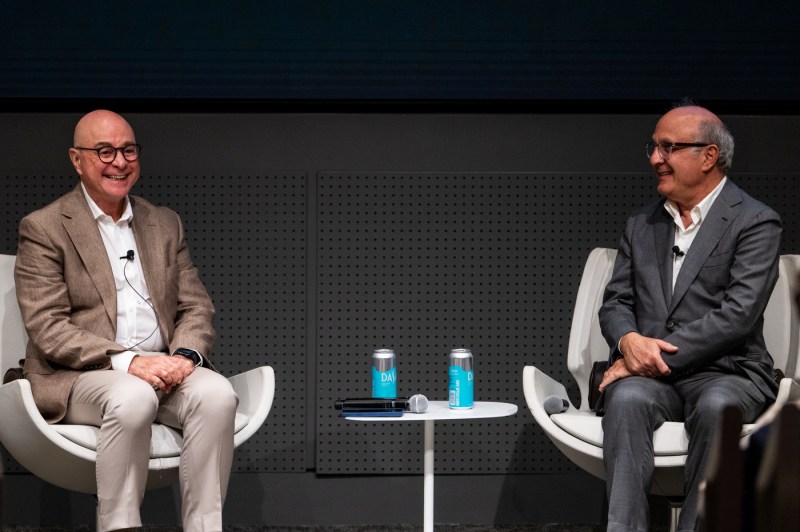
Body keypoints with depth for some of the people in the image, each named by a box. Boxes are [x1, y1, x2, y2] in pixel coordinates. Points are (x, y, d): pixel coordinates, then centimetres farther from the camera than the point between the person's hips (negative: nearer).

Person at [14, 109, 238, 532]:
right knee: (133, 398, -37)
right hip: (80, 376, -4)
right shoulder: (44, 228, 2)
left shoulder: (165, 224, 19)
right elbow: (47, 329, -8)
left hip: (162, 367, 5)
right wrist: (127, 362, -19)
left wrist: (185, 354, -8)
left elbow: (196, 307, 16)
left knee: (216, 394, -27)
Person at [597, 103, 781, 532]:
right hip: (649, 374, 4)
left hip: (726, 372, -3)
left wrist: (659, 354, -17)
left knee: (716, 406, -38)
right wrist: (629, 341, -10)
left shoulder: (755, 223, 0)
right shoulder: (641, 226, 19)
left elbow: (737, 315, -11)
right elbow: (615, 303, 15)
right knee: (627, 398, -31)